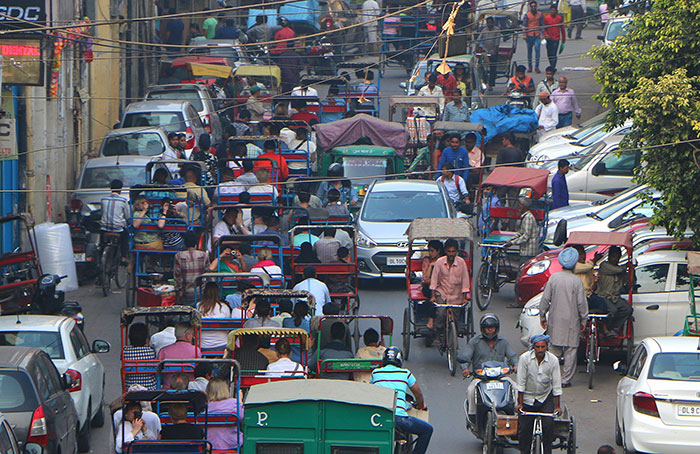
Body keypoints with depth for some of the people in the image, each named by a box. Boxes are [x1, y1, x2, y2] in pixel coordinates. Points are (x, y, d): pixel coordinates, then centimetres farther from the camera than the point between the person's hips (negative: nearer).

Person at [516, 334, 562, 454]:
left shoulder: (553, 360, -10)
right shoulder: (525, 358, -14)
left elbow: (556, 384, -8)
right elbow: (521, 382, -11)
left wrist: (557, 406, -9)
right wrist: (519, 403, -12)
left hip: (546, 397, 1)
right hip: (527, 398, -1)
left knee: (548, 424, -13)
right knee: (524, 428, -4)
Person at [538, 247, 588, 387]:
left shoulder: (553, 278, -3)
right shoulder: (576, 281, -10)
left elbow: (545, 299, 0)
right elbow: (582, 303, -7)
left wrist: (542, 316, 11)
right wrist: (583, 320, 3)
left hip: (555, 321, 3)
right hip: (572, 321, -3)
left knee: (554, 349, 11)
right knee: (570, 351, 5)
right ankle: (565, 379, 6)